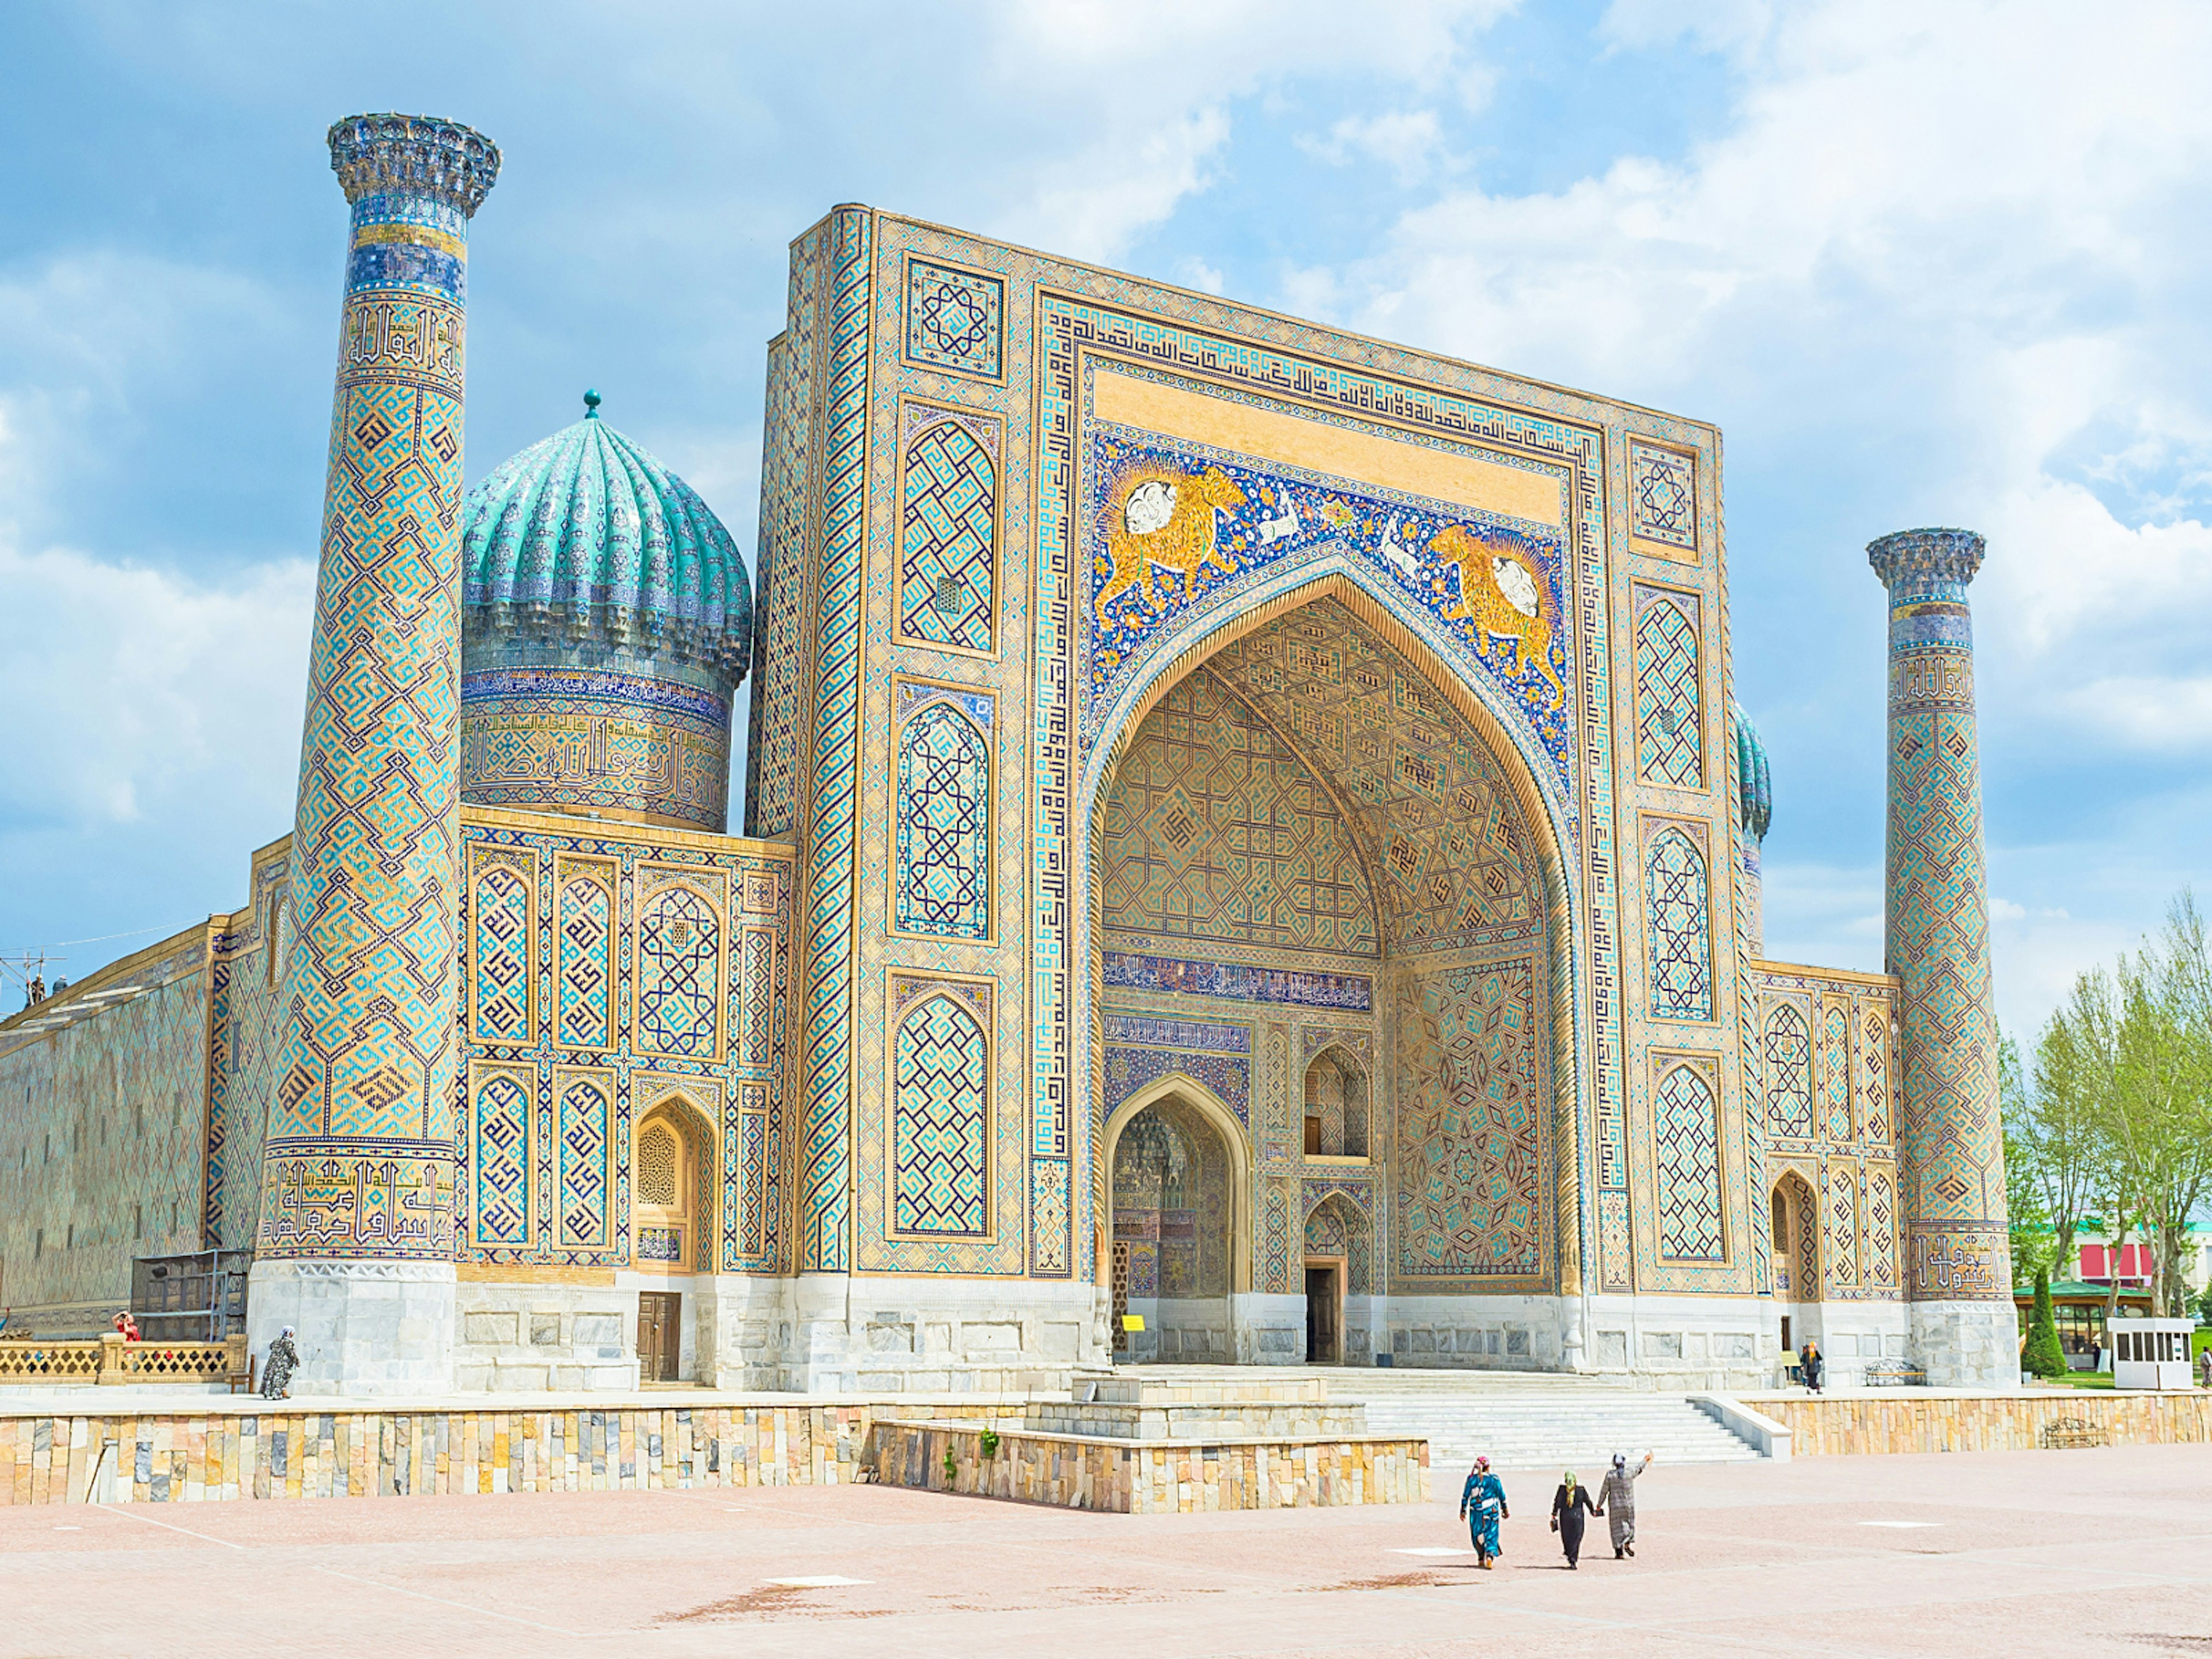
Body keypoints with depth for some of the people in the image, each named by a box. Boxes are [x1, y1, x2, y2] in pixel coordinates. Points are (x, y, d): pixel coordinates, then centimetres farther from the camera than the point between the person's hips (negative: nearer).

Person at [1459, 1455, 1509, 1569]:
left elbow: (1465, 1496, 2)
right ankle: (1490, 1556, -19)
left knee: (1477, 1536, 17)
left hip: (1475, 1513, 2)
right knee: (1491, 1536, 2)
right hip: (1491, 1512, -2)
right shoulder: (1494, 1479, -5)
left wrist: (1463, 1511, 10)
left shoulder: (1471, 1479, -1)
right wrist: (1505, 1510, 14)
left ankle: (1481, 1559, 25)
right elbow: (1502, 1496, 2)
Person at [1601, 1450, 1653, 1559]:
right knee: (1630, 1524, 17)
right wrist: (1645, 1460, 35)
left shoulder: (1610, 1475, -9)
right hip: (1628, 1505, 0)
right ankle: (1627, 1544, -2)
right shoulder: (1630, 1473, -8)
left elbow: (1604, 1492, -4)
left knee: (1617, 1527, 8)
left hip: (1615, 1506, 0)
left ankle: (1618, 1551, 8)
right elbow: (1639, 1468, 14)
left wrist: (1599, 1505, 7)